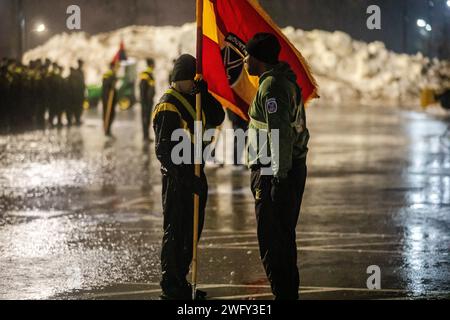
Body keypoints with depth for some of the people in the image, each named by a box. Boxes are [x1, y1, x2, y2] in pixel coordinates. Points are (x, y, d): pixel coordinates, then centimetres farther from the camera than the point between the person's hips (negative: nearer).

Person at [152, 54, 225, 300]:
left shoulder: (195, 100, 13)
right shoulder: (168, 106, -15)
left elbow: (216, 119, 3)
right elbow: (164, 149, -21)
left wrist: (205, 94, -10)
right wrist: (187, 176, -25)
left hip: (194, 176, 9)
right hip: (176, 178, -9)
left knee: (192, 229, 15)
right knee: (175, 231, -2)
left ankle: (180, 281, 27)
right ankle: (170, 286, 6)